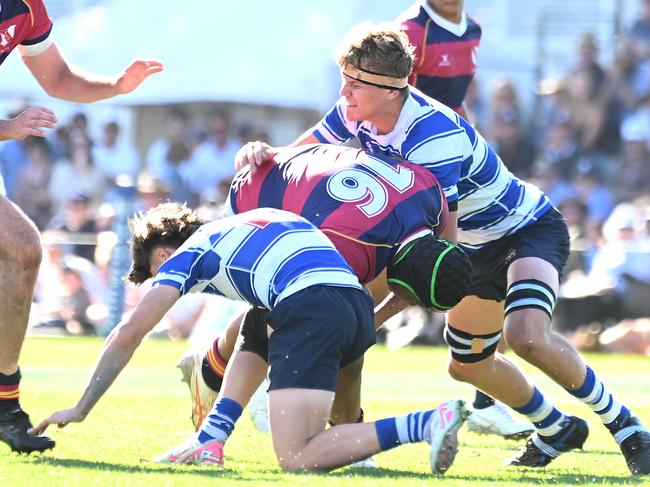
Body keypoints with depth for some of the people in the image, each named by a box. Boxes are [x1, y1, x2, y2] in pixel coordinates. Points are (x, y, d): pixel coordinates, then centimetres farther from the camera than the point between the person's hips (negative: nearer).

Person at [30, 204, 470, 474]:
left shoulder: (186, 255, 18)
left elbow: (129, 335, 17)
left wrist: (81, 409, 25)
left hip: (310, 309, -8)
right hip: (360, 307, 8)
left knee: (297, 460, -11)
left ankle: (426, 424, -25)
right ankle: (211, 442, 16)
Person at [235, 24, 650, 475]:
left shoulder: (433, 138, -35)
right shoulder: (357, 113, -11)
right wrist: (264, 154, -27)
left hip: (531, 230, -9)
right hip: (481, 246, 9)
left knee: (527, 334, -33)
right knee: (467, 363, 16)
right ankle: (557, 430, 38)